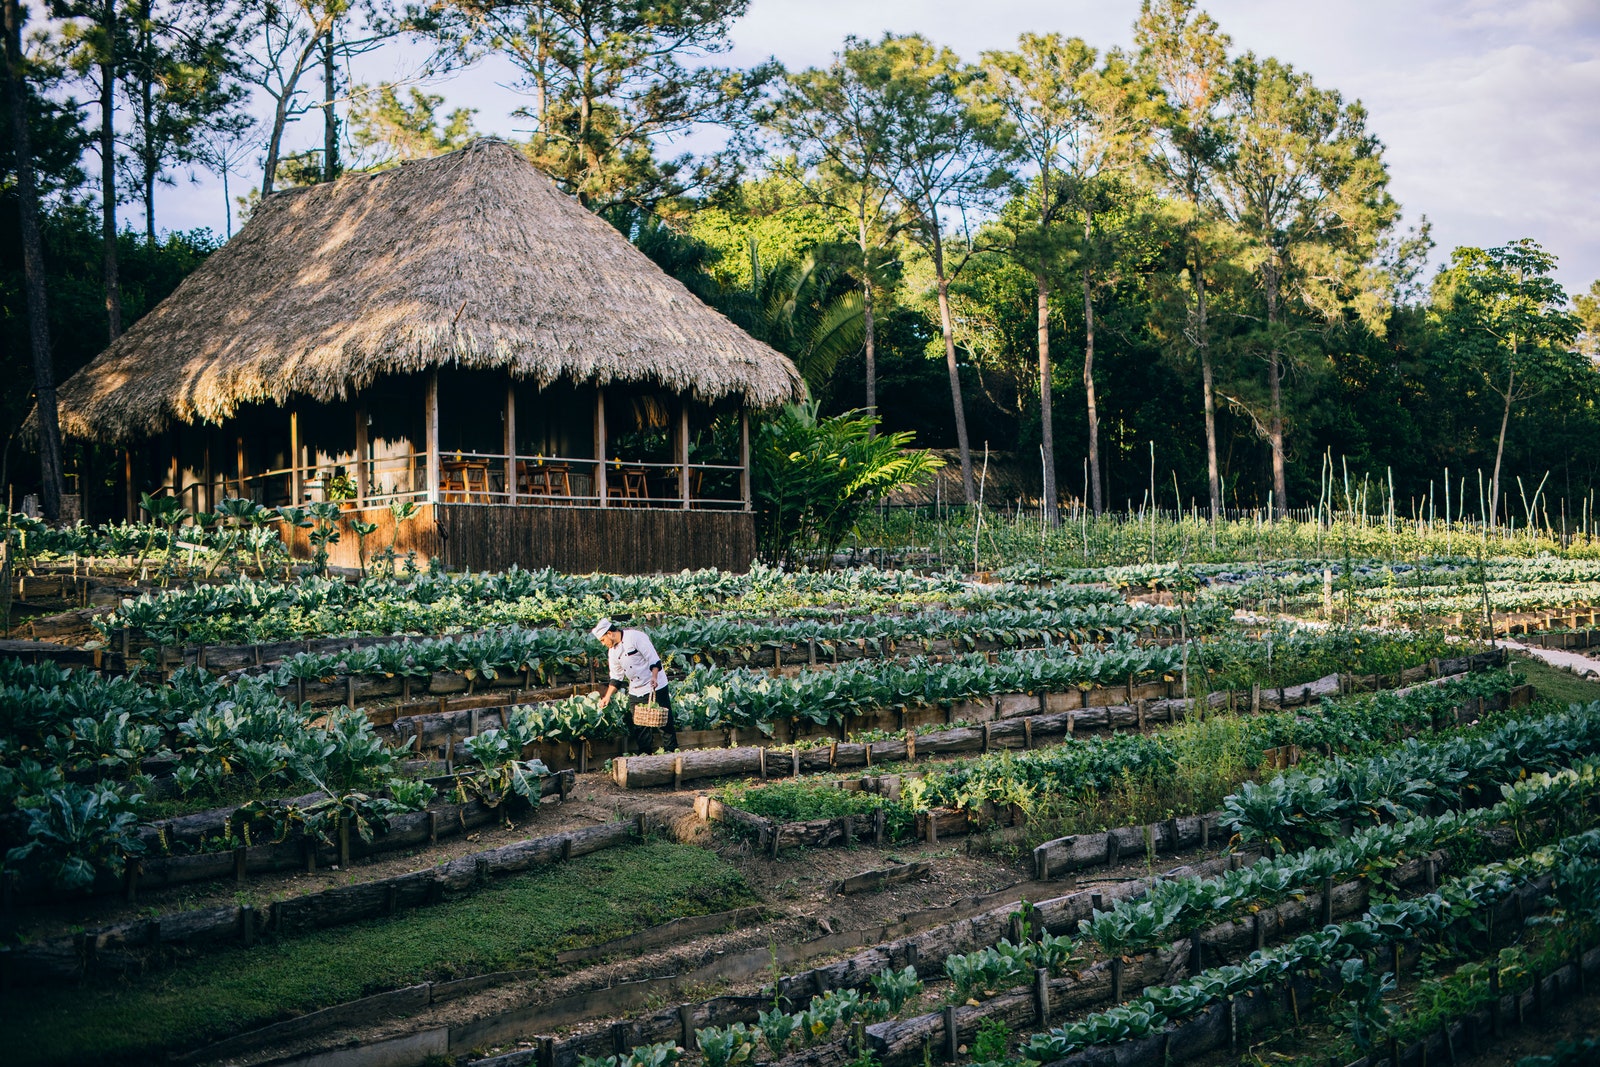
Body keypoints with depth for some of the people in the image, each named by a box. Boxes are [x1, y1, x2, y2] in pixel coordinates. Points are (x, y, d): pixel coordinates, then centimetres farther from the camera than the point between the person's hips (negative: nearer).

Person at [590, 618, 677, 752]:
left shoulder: (636, 637, -14)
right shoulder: (612, 651, 8)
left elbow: (653, 659, -19)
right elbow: (616, 676, 16)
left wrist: (654, 677, -32)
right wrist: (608, 697, 10)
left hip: (655, 687, -7)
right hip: (635, 693, 7)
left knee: (664, 722, -4)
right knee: (639, 727, 6)